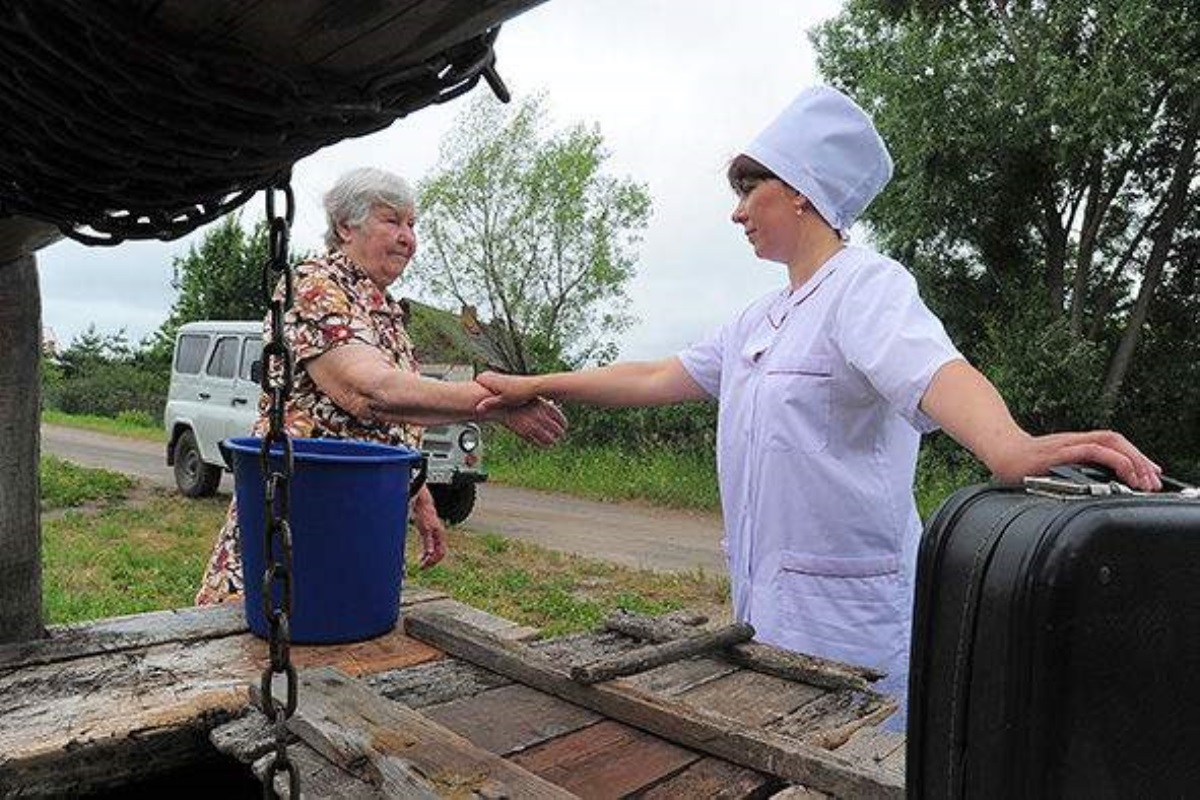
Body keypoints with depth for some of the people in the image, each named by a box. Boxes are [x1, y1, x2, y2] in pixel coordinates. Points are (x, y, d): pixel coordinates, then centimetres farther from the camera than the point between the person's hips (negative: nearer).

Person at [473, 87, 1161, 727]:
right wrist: (535, 386, 16)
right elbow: (657, 379, 17)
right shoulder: (760, 320, 15)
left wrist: (1012, 449, -51)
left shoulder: (866, 284, -11)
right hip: (766, 604, 8)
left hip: (847, 616, -8)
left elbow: (935, 371, -30)